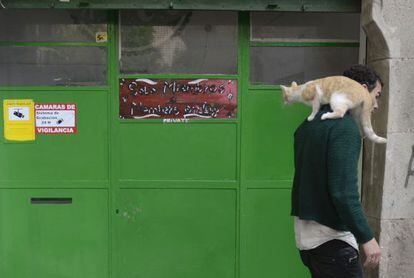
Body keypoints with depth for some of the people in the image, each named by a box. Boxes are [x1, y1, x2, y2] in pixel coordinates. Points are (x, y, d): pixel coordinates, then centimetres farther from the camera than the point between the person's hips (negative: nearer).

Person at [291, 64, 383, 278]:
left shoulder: (309, 123, 11)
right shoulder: (345, 127, -16)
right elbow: (344, 192, -22)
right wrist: (366, 238, -16)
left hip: (304, 234, 9)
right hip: (331, 238, -9)